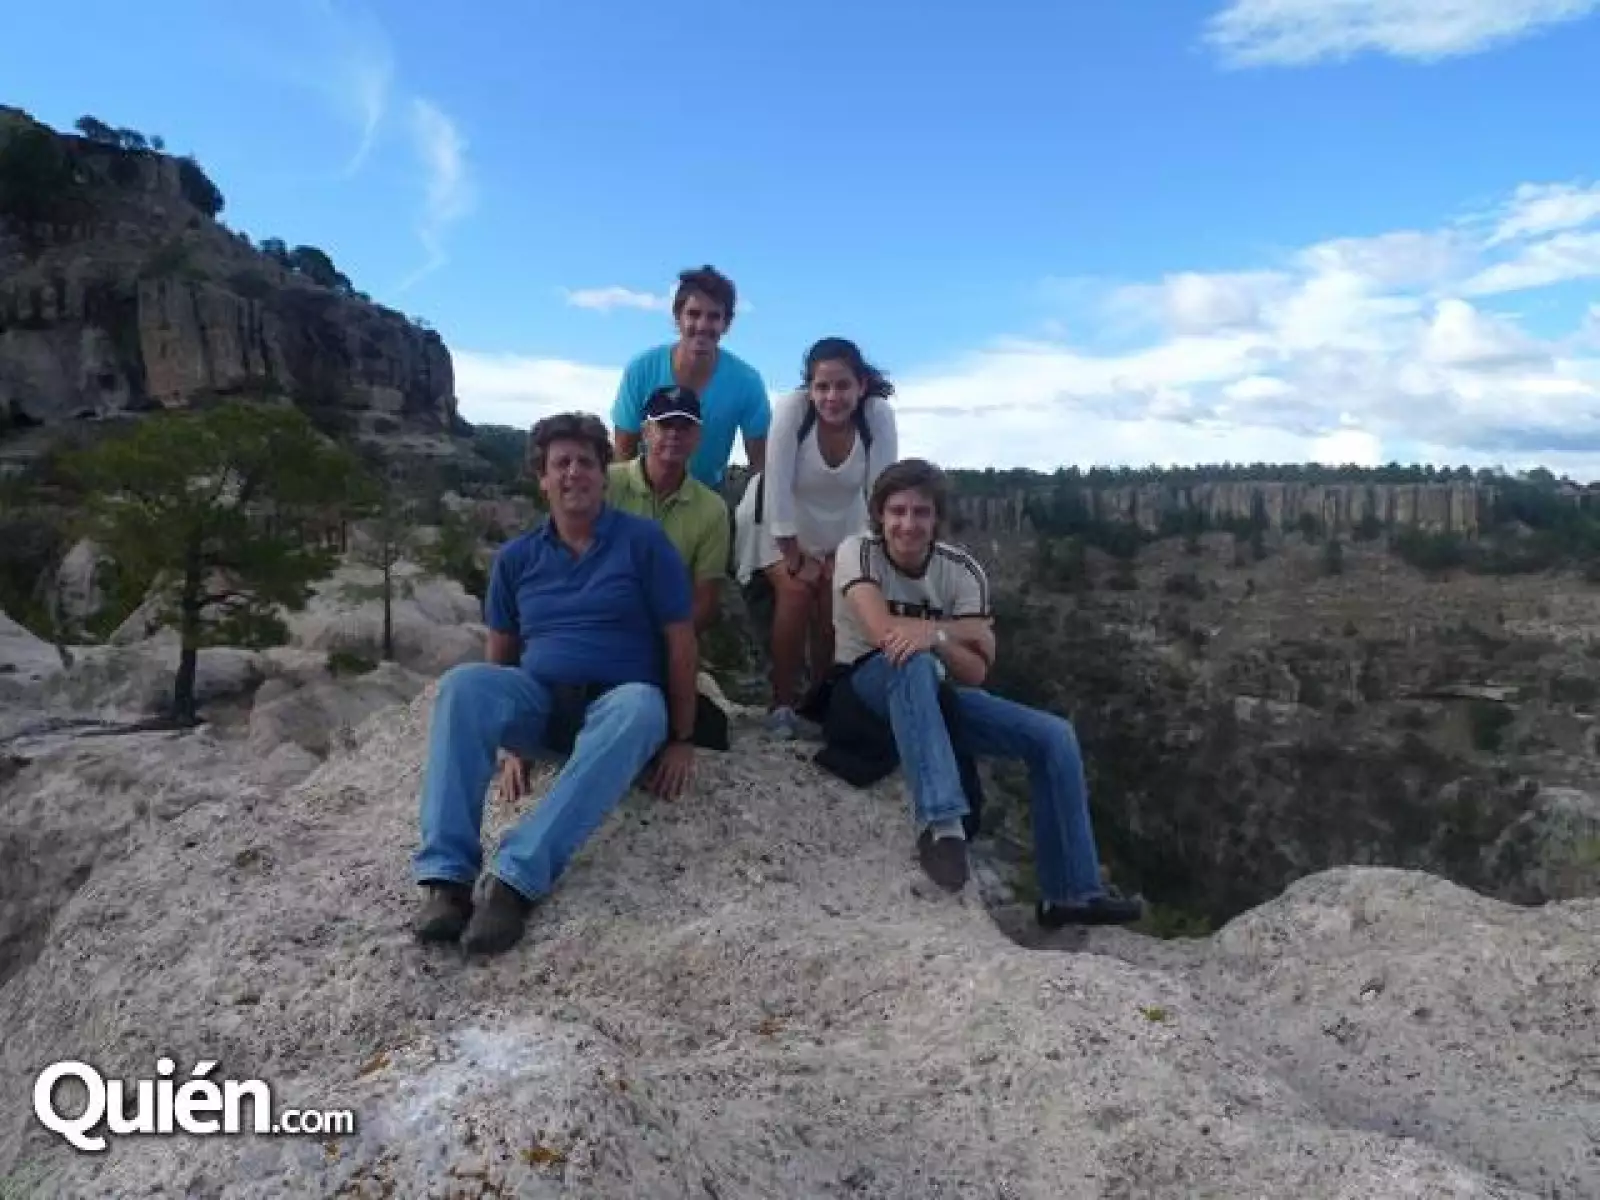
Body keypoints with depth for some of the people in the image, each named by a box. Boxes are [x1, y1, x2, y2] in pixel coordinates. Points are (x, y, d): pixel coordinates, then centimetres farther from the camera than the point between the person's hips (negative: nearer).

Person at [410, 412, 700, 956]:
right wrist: (511, 742, 5)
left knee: (642, 707, -39)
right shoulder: (515, 558, 10)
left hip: (616, 700, -3)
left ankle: (518, 878, -45)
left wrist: (681, 740, -4)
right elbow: (500, 655, 14)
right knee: (462, 683, -28)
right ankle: (447, 875, -34)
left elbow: (680, 641, -1)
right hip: (538, 698, 3)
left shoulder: (643, 541, 0)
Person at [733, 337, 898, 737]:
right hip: (781, 524, -2)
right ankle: (782, 703, -4)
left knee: (836, 600, -10)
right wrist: (795, 558, -22)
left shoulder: (879, 416, -24)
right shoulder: (791, 408, -30)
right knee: (797, 592, -20)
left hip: (841, 527, 3)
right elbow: (778, 489, -27)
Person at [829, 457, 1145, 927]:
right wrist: (969, 629, -19)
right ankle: (941, 822, -43)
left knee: (1054, 735, -7)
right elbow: (884, 633, -30)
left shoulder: (962, 571, -8)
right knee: (914, 663, -39)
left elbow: (975, 672, -14)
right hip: (868, 686, -4)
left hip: (935, 693, 4)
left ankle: (1070, 892, 2)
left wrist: (935, 635, -35)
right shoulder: (858, 551, -16)